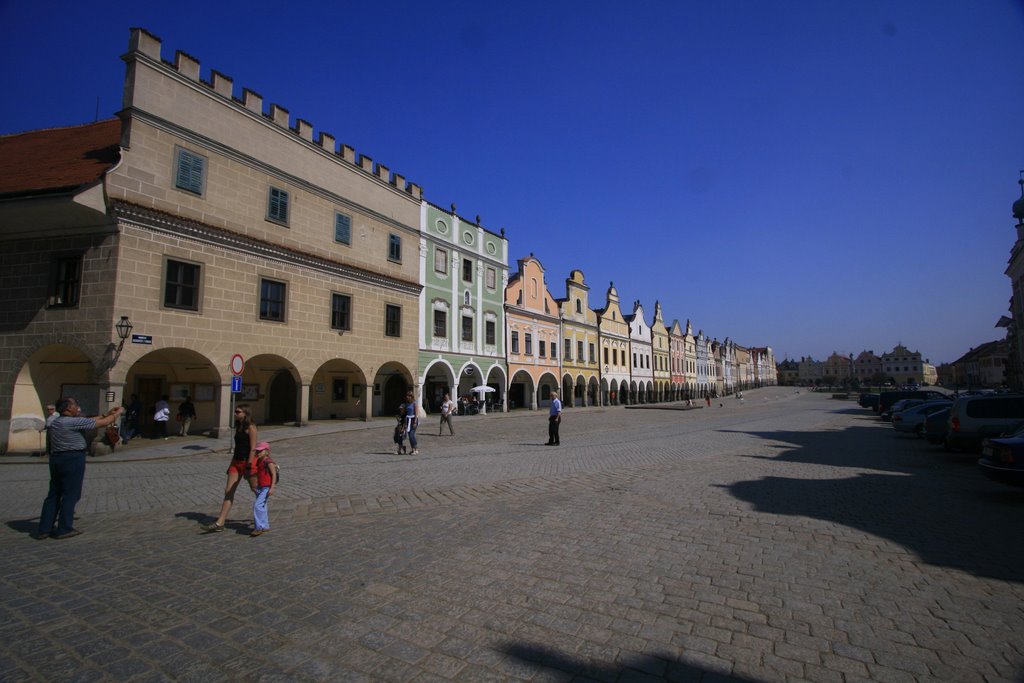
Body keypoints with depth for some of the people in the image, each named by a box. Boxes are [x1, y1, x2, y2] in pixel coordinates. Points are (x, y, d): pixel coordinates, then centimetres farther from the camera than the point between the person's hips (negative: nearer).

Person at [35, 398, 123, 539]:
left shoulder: (55, 422, 12)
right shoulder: (74, 422, -15)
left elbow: (89, 421, 17)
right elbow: (103, 423, -10)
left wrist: (107, 414, 20)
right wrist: (116, 414, 7)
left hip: (56, 459, 9)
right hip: (73, 459, -9)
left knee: (54, 494, 14)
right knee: (70, 495, 1)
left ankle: (44, 529, 17)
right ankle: (64, 529, 7)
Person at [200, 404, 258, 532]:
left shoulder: (251, 427, -13)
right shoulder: (238, 427, 12)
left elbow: (253, 448, -17)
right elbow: (237, 446, 18)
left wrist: (248, 466, -20)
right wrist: (232, 463, 17)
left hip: (247, 461, -8)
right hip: (236, 462, 8)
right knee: (228, 491, 2)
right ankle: (220, 523, 2)